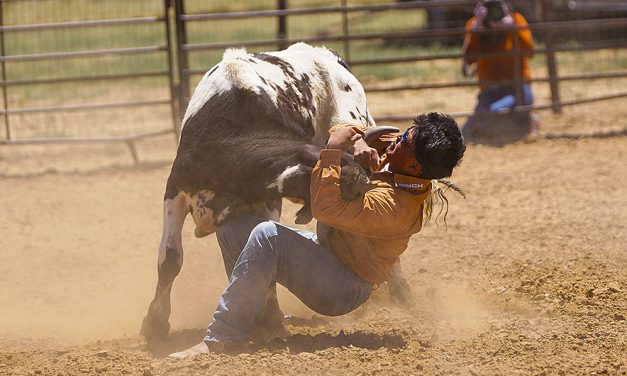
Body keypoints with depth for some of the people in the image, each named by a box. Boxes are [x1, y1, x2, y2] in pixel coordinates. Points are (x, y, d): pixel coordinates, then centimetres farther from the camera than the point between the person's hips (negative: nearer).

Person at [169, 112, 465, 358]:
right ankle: (259, 317, 10)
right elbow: (341, 134, 8)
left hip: (342, 290, -10)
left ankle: (221, 340, -28)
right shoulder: (391, 162, -4)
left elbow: (325, 207, -37)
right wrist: (356, 141, -15)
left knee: (267, 236, -34)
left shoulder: (395, 206, -31)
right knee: (232, 224, 1)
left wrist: (332, 151, -29)